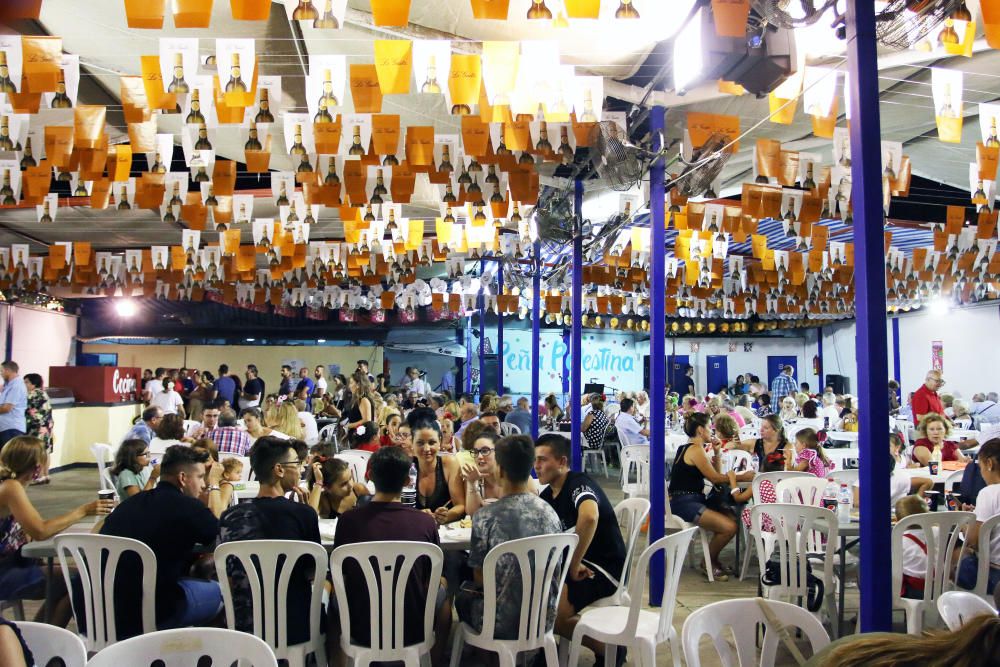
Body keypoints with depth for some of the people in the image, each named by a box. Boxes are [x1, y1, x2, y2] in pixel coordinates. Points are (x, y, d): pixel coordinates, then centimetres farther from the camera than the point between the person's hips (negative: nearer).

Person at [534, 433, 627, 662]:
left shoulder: (578, 483, -17)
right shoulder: (548, 494, 10)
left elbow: (589, 517, -39)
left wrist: (574, 565, -31)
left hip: (604, 570, -8)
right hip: (574, 564, 9)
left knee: (550, 613, -23)